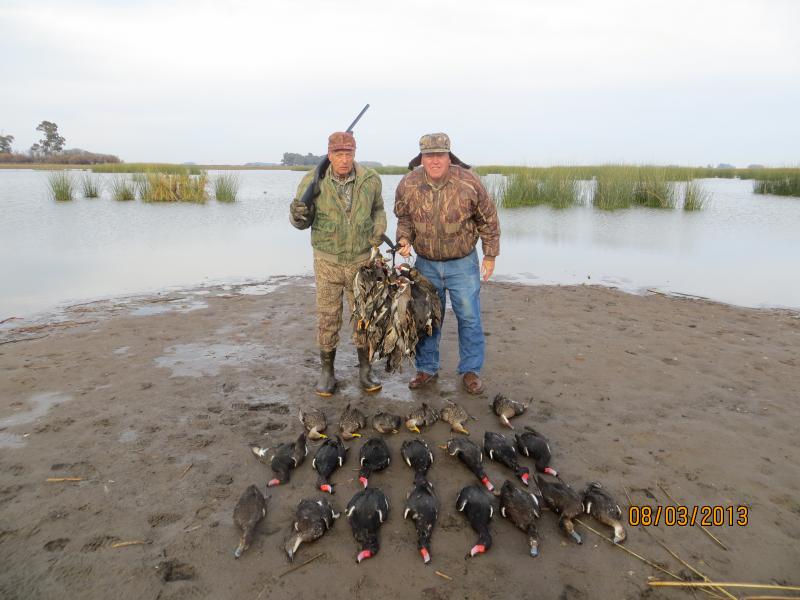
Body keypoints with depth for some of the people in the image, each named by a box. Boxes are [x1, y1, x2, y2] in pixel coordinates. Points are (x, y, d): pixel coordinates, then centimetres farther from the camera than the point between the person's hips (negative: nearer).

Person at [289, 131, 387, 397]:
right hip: (327, 261, -1)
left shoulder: (370, 179, -7)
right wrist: (298, 215, -27)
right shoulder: (313, 181, -12)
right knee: (327, 317, 6)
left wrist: (377, 234, -3)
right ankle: (327, 372, 22)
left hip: (362, 259, 1)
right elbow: (303, 220, -4)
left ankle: (365, 370, 24)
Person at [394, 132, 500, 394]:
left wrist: (490, 256, 0)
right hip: (426, 263, 2)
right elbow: (404, 218, 7)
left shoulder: (469, 182, -16)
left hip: (463, 263, -2)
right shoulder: (407, 185, -10)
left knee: (469, 318, 4)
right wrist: (404, 239, -13)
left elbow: (488, 220, -4)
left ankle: (470, 370, 20)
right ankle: (427, 368, 27)